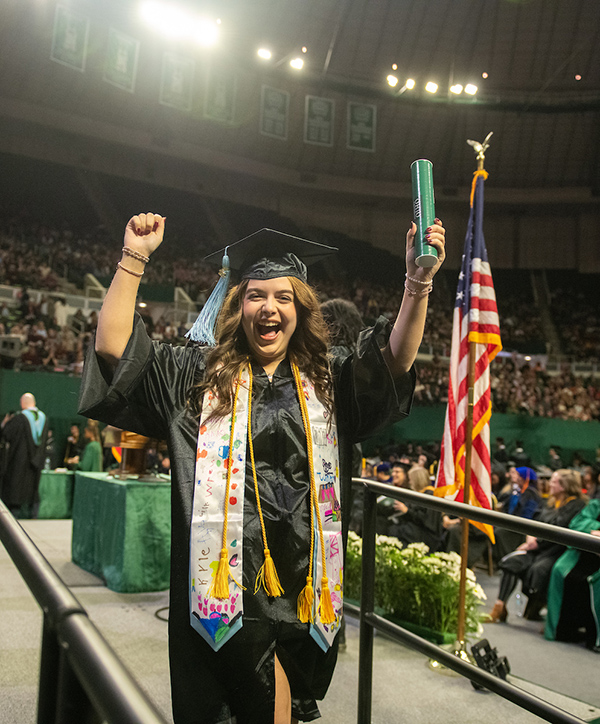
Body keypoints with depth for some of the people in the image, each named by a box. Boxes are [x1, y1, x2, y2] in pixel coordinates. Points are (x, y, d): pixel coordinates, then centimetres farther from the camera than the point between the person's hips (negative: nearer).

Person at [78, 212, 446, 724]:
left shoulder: (327, 384, 8)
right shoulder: (198, 376, 5)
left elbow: (396, 360, -5)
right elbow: (115, 348, -2)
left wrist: (419, 283, -20)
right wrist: (135, 258, -8)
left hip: (302, 583, 2)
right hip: (222, 580, -1)